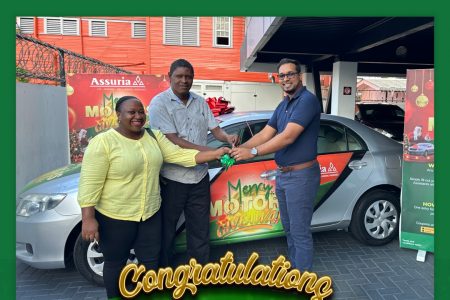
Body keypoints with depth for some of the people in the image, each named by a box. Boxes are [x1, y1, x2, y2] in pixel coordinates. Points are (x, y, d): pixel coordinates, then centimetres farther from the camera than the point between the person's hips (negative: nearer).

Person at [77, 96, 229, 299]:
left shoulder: (154, 136, 2)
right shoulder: (103, 142, -15)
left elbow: (180, 155, -2)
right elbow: (90, 183, -15)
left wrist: (215, 153, -9)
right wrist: (88, 219, -19)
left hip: (151, 213, 5)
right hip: (114, 217, -4)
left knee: (150, 261, 16)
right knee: (116, 263, 16)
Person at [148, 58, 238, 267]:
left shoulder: (200, 102, 8)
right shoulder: (159, 103, -10)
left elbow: (215, 130, 9)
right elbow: (172, 140, -19)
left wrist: (227, 137, -16)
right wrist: (212, 152, -24)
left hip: (200, 176, 5)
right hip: (172, 179, -5)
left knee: (200, 228, 17)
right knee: (166, 230, 12)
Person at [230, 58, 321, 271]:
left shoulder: (307, 100, -15)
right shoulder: (282, 105, 13)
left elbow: (288, 137, -25)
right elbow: (264, 135, 6)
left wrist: (253, 152, -26)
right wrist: (239, 149, -9)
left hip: (301, 175, -9)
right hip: (282, 174, 9)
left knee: (300, 232, 2)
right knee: (289, 228, 20)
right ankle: (295, 267, 37)